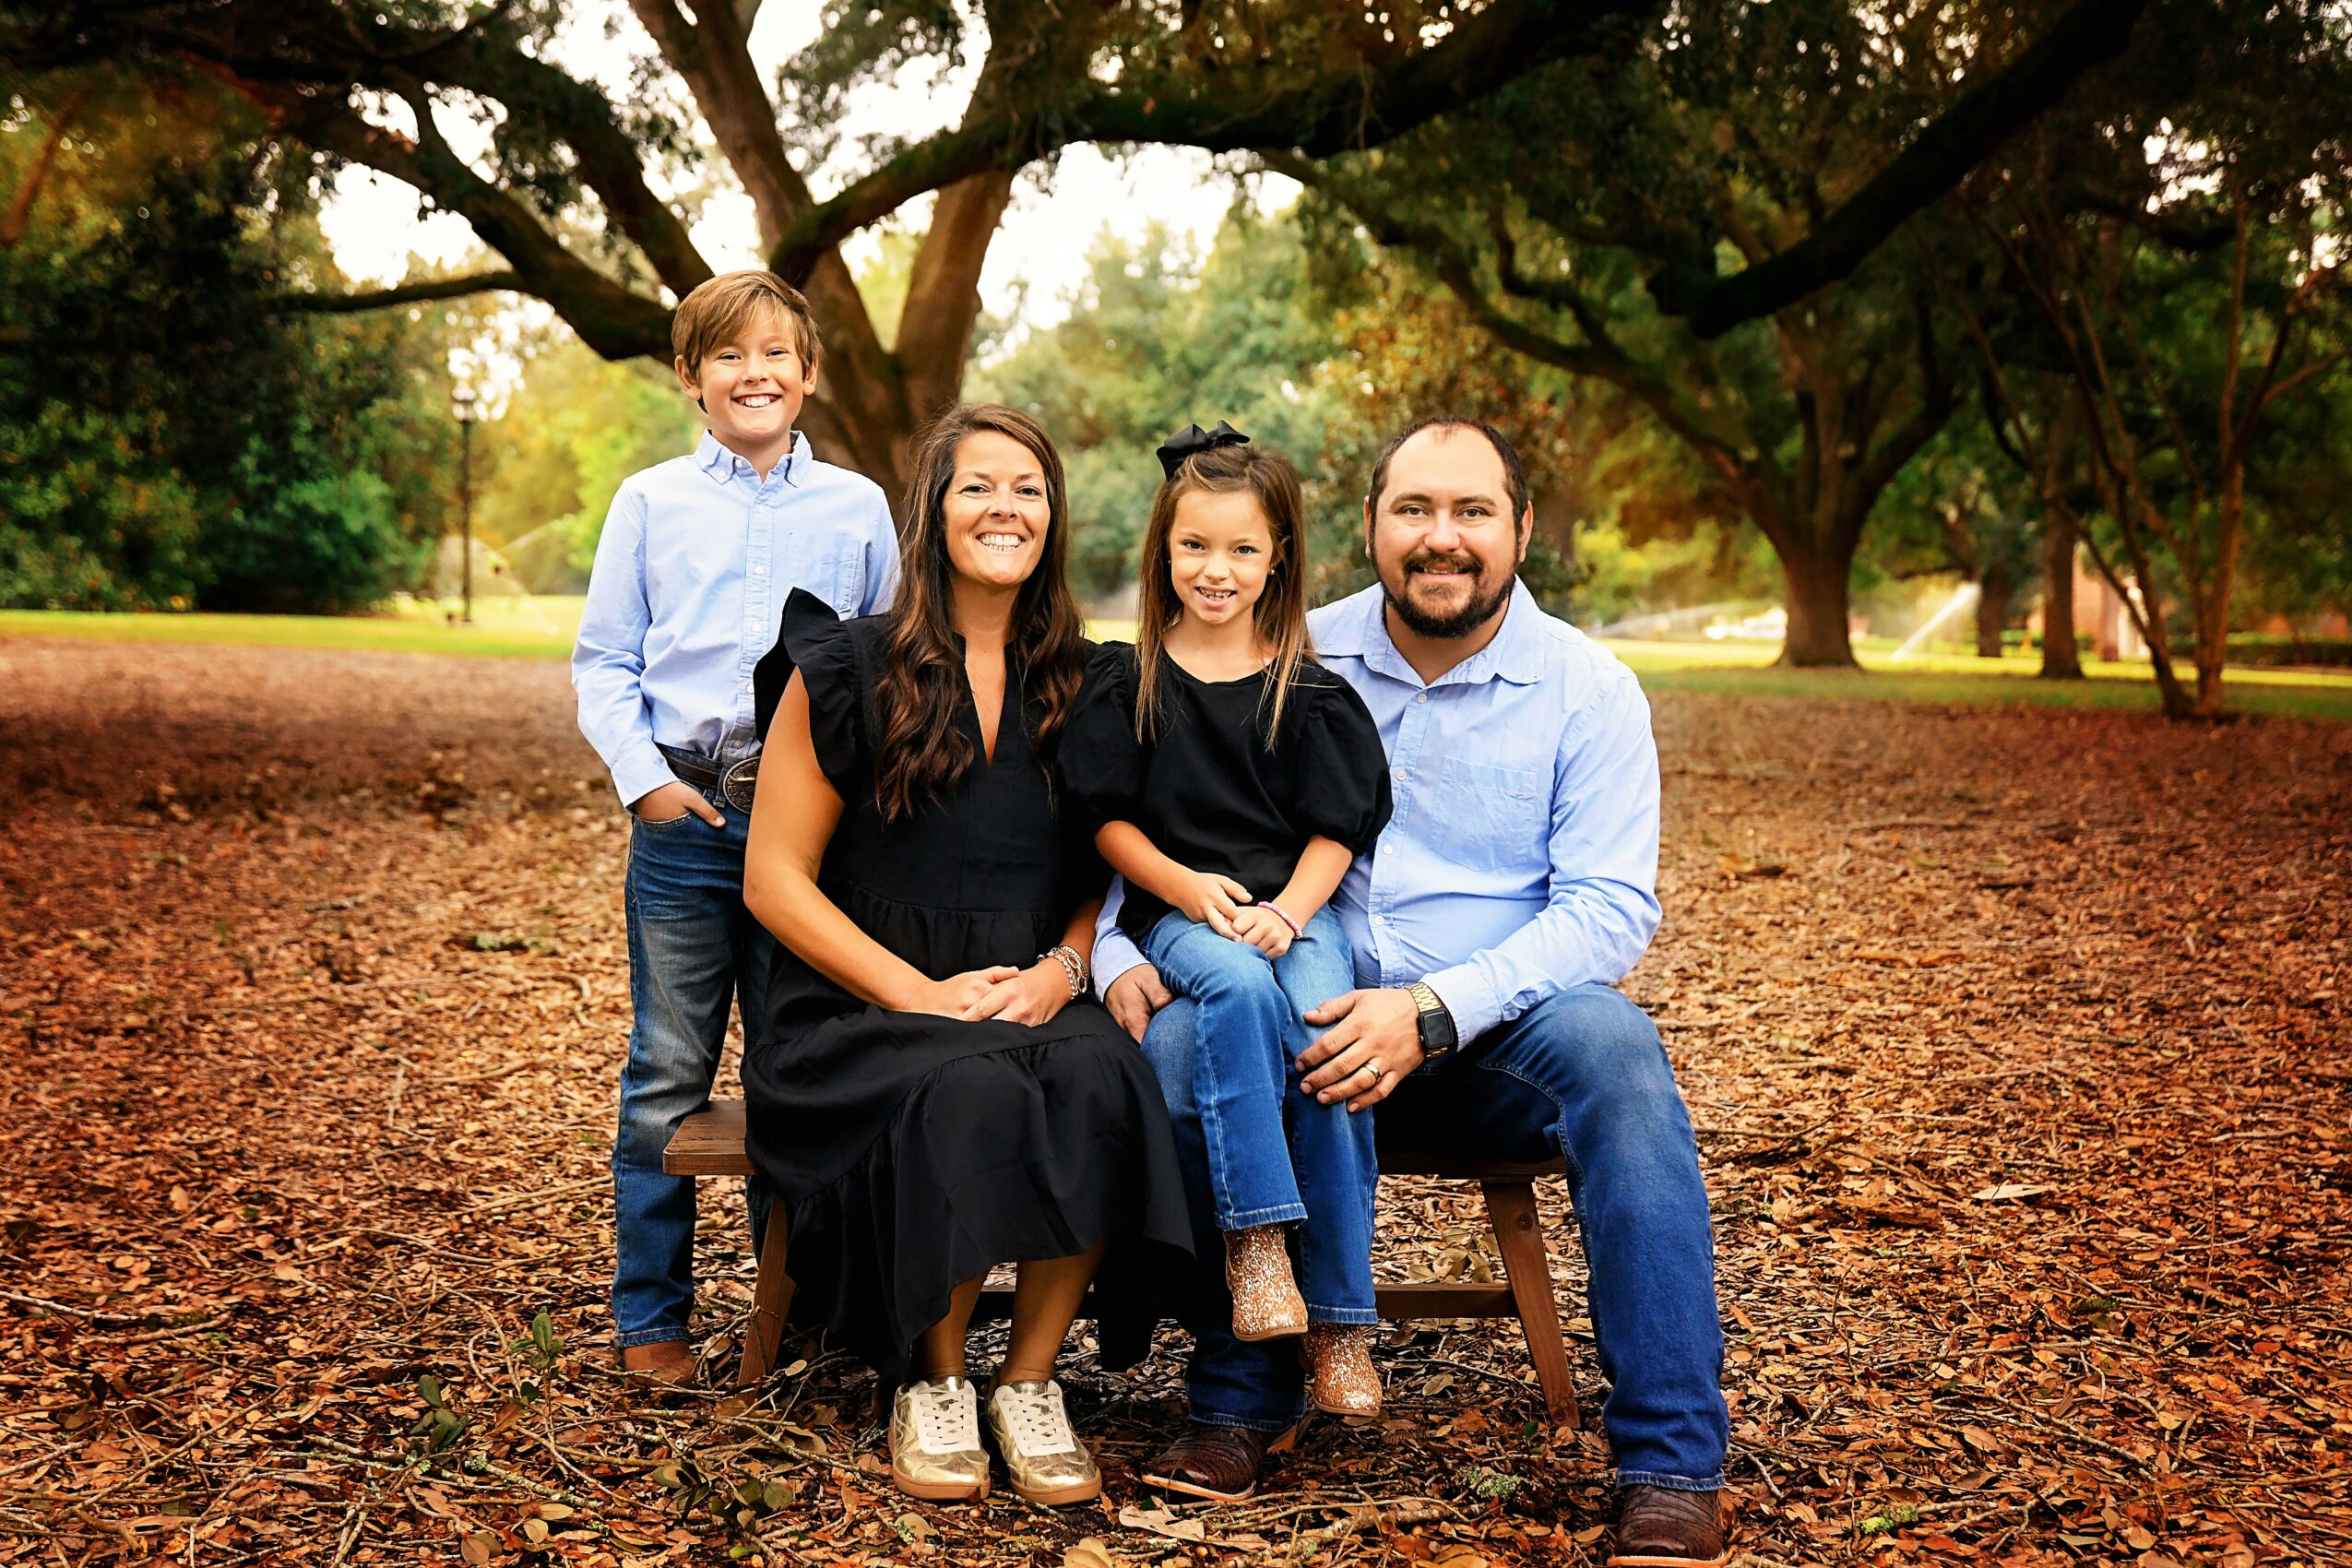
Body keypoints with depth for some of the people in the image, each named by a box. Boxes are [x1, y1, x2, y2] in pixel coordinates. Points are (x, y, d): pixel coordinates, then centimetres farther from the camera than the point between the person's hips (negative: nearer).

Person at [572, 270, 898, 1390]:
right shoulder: (649, 503, 7)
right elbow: (602, 661, 7)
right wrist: (641, 778, -6)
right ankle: (650, 1317, 12)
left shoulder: (857, 507, 8)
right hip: (686, 816, -1)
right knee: (668, 1076, 2)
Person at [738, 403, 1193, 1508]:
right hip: (858, 1013, -3)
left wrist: (1062, 969, -6)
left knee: (1106, 1082, -31)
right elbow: (775, 880, -2)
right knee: (968, 1091, -35)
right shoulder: (845, 672, 1)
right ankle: (931, 1385, -11)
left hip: (1032, 1003, 3)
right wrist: (923, 994, -13)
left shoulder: (1077, 689, 12)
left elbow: (1102, 876, 17)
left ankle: (1029, 1379, -13)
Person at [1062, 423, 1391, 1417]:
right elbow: (1107, 816, 6)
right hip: (1175, 910, 0)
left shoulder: (1307, 691, 7)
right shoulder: (1126, 681, 8)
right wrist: (1184, 885, -10)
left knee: (1327, 1033, -28)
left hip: (1295, 907, 1)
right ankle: (1255, 1241, -31)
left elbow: (1336, 829, 5)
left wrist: (1288, 910, -13)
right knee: (1241, 989, -35)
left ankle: (1339, 1320, -20)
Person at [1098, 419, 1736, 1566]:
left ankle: (1671, 1465, -26)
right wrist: (1114, 949, -13)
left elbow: (1610, 907, -10)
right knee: (1174, 1045, -28)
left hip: (1500, 1041, -1)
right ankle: (1241, 1404, -8)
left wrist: (1433, 1012, -24)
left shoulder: (1588, 690, 0)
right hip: (1315, 1030, 2)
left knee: (1608, 1041, -34)